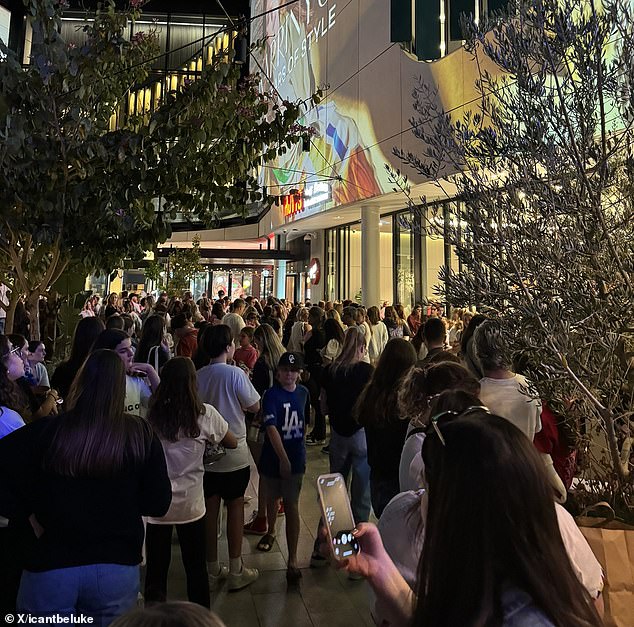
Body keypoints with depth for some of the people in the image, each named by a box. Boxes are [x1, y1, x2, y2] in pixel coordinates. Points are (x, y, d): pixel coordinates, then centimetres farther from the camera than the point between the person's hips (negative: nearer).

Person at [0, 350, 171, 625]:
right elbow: (158, 504, -5)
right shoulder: (140, 434, -10)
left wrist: (29, 512, 1)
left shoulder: (45, 432, -11)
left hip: (49, 568, -1)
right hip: (117, 567, 2)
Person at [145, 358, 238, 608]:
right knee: (196, 568, 15)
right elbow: (232, 443, 3)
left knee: (156, 569, 14)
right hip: (190, 503, 0)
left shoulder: (151, 413, -9)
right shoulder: (204, 414, -11)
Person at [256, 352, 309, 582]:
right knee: (272, 498, 20)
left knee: (291, 506, 0)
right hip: (273, 457, -1)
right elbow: (271, 428, -24)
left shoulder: (303, 393, 0)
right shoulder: (271, 394, -15)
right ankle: (271, 532, 48)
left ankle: (292, 561, 4)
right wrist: (283, 458, -29)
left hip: (296, 458, 2)